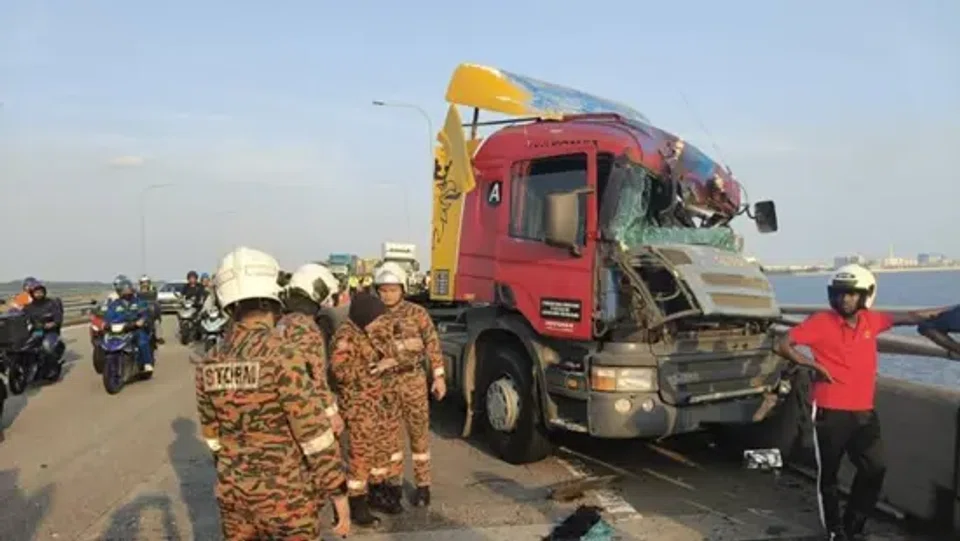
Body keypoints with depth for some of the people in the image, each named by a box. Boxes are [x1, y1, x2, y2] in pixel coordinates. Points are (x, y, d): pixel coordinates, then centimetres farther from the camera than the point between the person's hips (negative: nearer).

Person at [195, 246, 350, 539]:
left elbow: (213, 436, 10)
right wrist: (338, 492, -12)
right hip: (286, 496, -6)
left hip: (232, 494, 6)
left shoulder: (209, 363, 0)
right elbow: (314, 432, -19)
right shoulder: (282, 355, -20)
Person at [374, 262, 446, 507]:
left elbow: (432, 344, -2)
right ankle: (394, 482, 26)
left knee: (418, 433, 3)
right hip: (384, 382, 2)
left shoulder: (417, 313, -4)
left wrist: (439, 376, -5)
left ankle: (422, 485, 13)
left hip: (413, 381, -2)